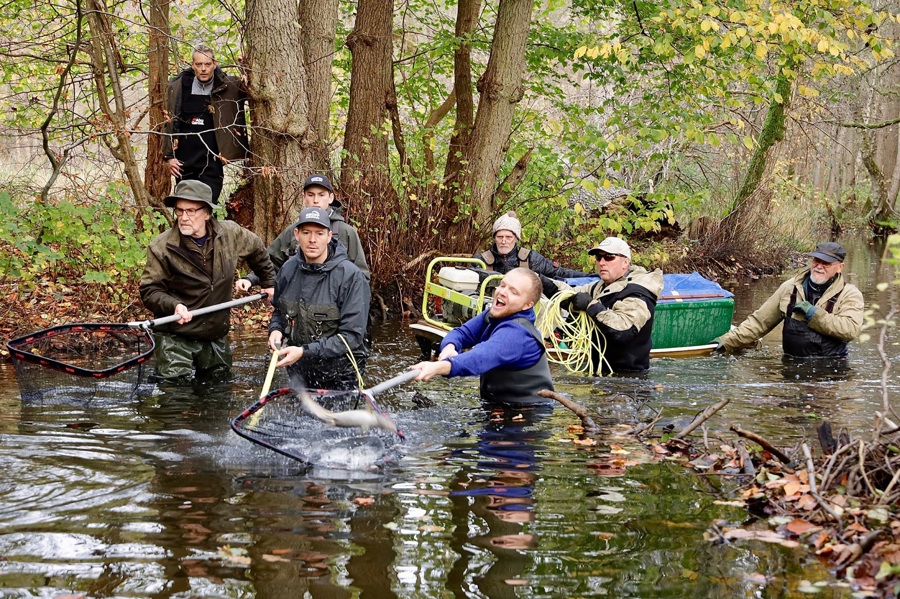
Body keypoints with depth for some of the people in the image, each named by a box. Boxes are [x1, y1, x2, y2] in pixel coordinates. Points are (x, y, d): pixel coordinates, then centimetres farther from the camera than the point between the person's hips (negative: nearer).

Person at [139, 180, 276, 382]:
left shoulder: (231, 234, -3)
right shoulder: (161, 248, -14)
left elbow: (257, 250, 19)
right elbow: (149, 291, -12)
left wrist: (269, 282, 27)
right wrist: (173, 306, -30)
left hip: (216, 336, 4)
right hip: (175, 338, -4)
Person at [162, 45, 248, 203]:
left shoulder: (229, 86, -2)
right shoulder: (177, 87, 3)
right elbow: (169, 124, 8)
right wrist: (169, 156, 3)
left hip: (211, 163, -2)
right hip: (184, 162, 3)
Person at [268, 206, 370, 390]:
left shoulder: (351, 276, -18)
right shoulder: (288, 269, -2)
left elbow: (351, 336, -21)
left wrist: (305, 351, -27)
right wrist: (276, 329, -6)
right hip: (298, 373, 5)